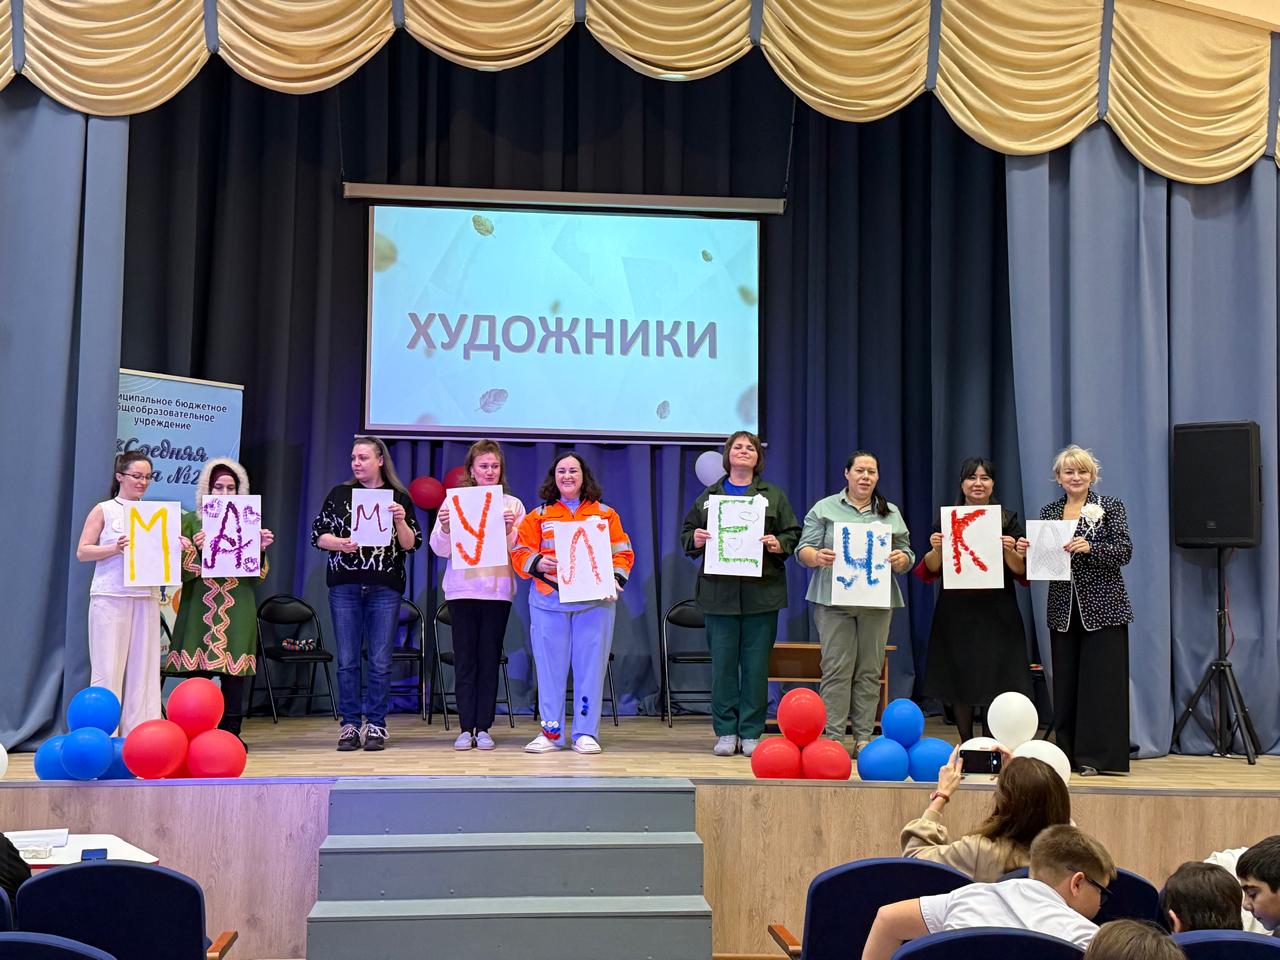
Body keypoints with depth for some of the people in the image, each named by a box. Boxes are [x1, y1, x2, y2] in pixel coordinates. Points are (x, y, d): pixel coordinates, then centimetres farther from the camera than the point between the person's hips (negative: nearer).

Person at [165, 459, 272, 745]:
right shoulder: (191, 520, 8)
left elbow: (257, 576, 11)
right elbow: (182, 571, 1)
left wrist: (261, 549, -6)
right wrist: (196, 549, -16)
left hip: (237, 612, 2)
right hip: (200, 611, -1)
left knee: (234, 673, 1)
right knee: (197, 672, -5)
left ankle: (230, 733, 8)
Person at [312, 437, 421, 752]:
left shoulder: (400, 497, 7)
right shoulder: (339, 494, 10)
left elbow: (411, 545, 4)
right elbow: (318, 536, 7)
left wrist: (400, 521, -13)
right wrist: (341, 543, -12)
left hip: (385, 588, -1)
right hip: (345, 586, 1)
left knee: (380, 662, 1)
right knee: (347, 661, 2)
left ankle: (376, 725, 10)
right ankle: (350, 724, 11)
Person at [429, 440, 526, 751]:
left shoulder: (512, 505, 6)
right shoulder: (454, 501, 3)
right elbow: (440, 549, 2)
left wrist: (511, 530, -15)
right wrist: (445, 527, -17)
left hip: (498, 591, 0)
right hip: (462, 589, 0)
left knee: (489, 659, 3)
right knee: (465, 660, 2)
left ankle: (484, 728, 9)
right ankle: (466, 728, 7)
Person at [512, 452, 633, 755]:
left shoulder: (605, 514, 12)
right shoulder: (538, 516, 11)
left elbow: (622, 552, 8)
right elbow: (520, 552, 6)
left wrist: (616, 578, -9)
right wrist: (537, 563, -14)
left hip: (595, 601, 0)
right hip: (548, 600, 0)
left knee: (591, 666, 1)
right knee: (550, 667, 3)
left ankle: (586, 733, 8)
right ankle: (551, 732, 11)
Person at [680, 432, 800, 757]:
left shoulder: (774, 495, 10)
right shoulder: (708, 496, 12)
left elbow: (793, 534, 7)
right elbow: (686, 534, 13)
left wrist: (779, 544, -12)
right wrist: (695, 540, -8)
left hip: (761, 592, 0)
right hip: (719, 592, 1)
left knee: (756, 664, 2)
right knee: (722, 663, 2)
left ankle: (751, 733, 11)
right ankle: (725, 732, 10)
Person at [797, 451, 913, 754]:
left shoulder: (891, 513, 16)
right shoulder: (824, 509, 8)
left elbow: (907, 556, 13)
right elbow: (804, 549, 3)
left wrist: (900, 559, -10)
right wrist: (817, 557, -19)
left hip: (877, 601, 3)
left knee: (870, 671, 3)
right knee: (837, 669, -5)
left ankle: (864, 737, 9)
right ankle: (834, 737, 0)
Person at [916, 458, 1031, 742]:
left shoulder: (1008, 520, 5)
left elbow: (1021, 570, 1)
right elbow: (930, 570, 6)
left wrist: (1009, 551, -18)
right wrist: (936, 549, -14)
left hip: (996, 612, -1)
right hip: (956, 612, 1)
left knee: (995, 681, -4)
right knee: (959, 681, 5)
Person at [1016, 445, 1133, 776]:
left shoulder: (1110, 507, 1)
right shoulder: (1048, 513, 12)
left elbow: (1124, 551, -10)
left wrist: (1090, 547, -25)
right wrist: (1025, 551, -7)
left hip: (1102, 608, -4)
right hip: (1063, 610, 4)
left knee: (1100, 680, -3)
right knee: (1066, 682, 6)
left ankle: (1097, 756, 3)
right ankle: (1068, 753, 13)